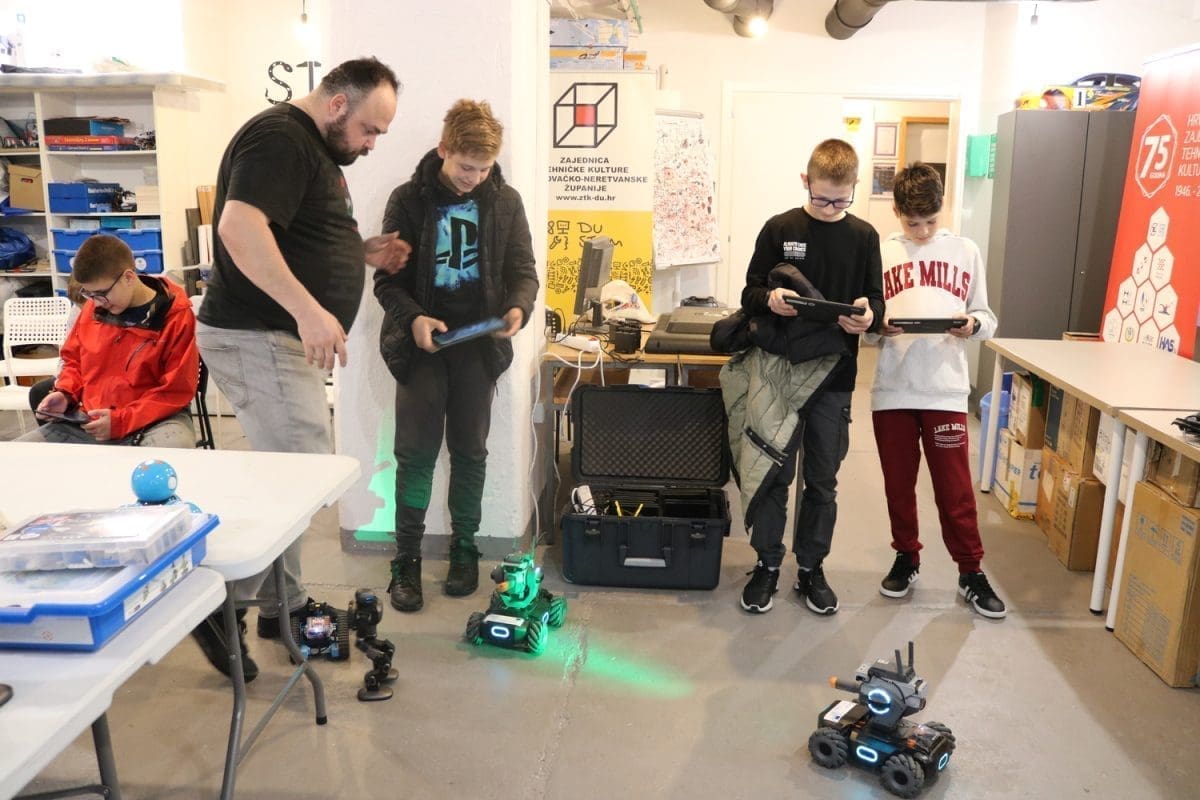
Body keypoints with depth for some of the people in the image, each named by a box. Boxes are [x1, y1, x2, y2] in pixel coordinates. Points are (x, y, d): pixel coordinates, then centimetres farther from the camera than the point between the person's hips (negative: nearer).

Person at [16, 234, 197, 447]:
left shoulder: (176, 316, -10)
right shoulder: (92, 309, 7)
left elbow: (177, 391, -11)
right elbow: (74, 359, 25)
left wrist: (121, 421, -17)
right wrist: (64, 393, 4)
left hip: (155, 421, -6)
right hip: (89, 422, 6)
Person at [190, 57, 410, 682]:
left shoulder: (316, 149, 19)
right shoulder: (279, 138, -13)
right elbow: (239, 228, -27)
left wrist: (363, 252, 13)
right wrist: (308, 309, -34)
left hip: (285, 339, 11)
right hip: (255, 338, -11)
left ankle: (283, 606, 25)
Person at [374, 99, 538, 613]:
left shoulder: (505, 202, 3)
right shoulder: (409, 200, -2)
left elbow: (522, 270, 5)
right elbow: (387, 278, -2)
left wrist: (518, 308, -17)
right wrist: (412, 318, -21)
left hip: (478, 343, 2)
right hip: (422, 342, -1)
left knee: (469, 450, 7)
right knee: (416, 451, -2)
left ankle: (464, 547, 22)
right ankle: (406, 559, 9)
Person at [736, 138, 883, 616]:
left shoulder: (864, 237, 3)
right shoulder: (780, 229, -1)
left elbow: (876, 302, 5)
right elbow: (750, 294, 0)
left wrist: (867, 315, -19)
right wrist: (770, 300, -23)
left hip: (834, 377, 1)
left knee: (822, 480, 10)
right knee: (774, 473, 7)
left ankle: (811, 568, 24)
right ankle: (767, 564, 21)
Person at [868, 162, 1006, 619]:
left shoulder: (965, 252, 6)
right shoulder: (880, 254, 5)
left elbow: (988, 320, 7)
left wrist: (972, 324, -15)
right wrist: (877, 326, -16)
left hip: (945, 390, -1)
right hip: (892, 390, 1)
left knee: (955, 486, 3)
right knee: (898, 483, 11)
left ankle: (971, 572, 17)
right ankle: (906, 559, 28)